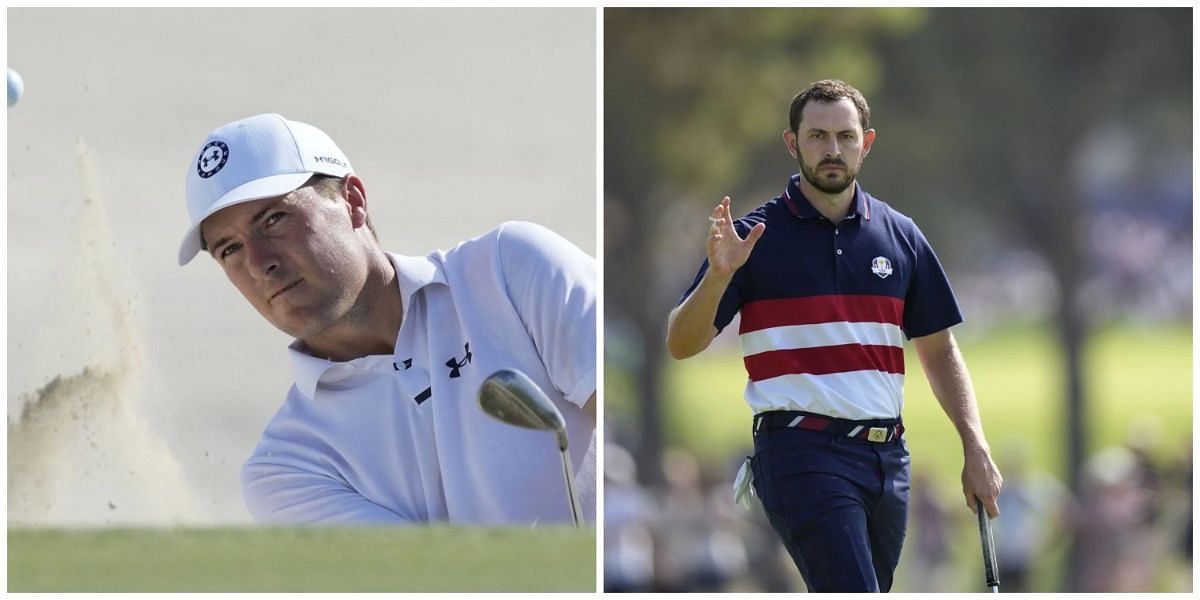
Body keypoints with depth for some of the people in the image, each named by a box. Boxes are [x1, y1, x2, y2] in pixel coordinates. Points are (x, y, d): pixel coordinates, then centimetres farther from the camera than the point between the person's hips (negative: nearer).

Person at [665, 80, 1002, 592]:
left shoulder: (902, 237, 12)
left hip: (886, 453, 5)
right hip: (802, 453, -5)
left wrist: (975, 449, 9)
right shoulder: (755, 237, -1)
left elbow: (938, 350, 18)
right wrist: (719, 275, -23)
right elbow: (682, 343, -4)